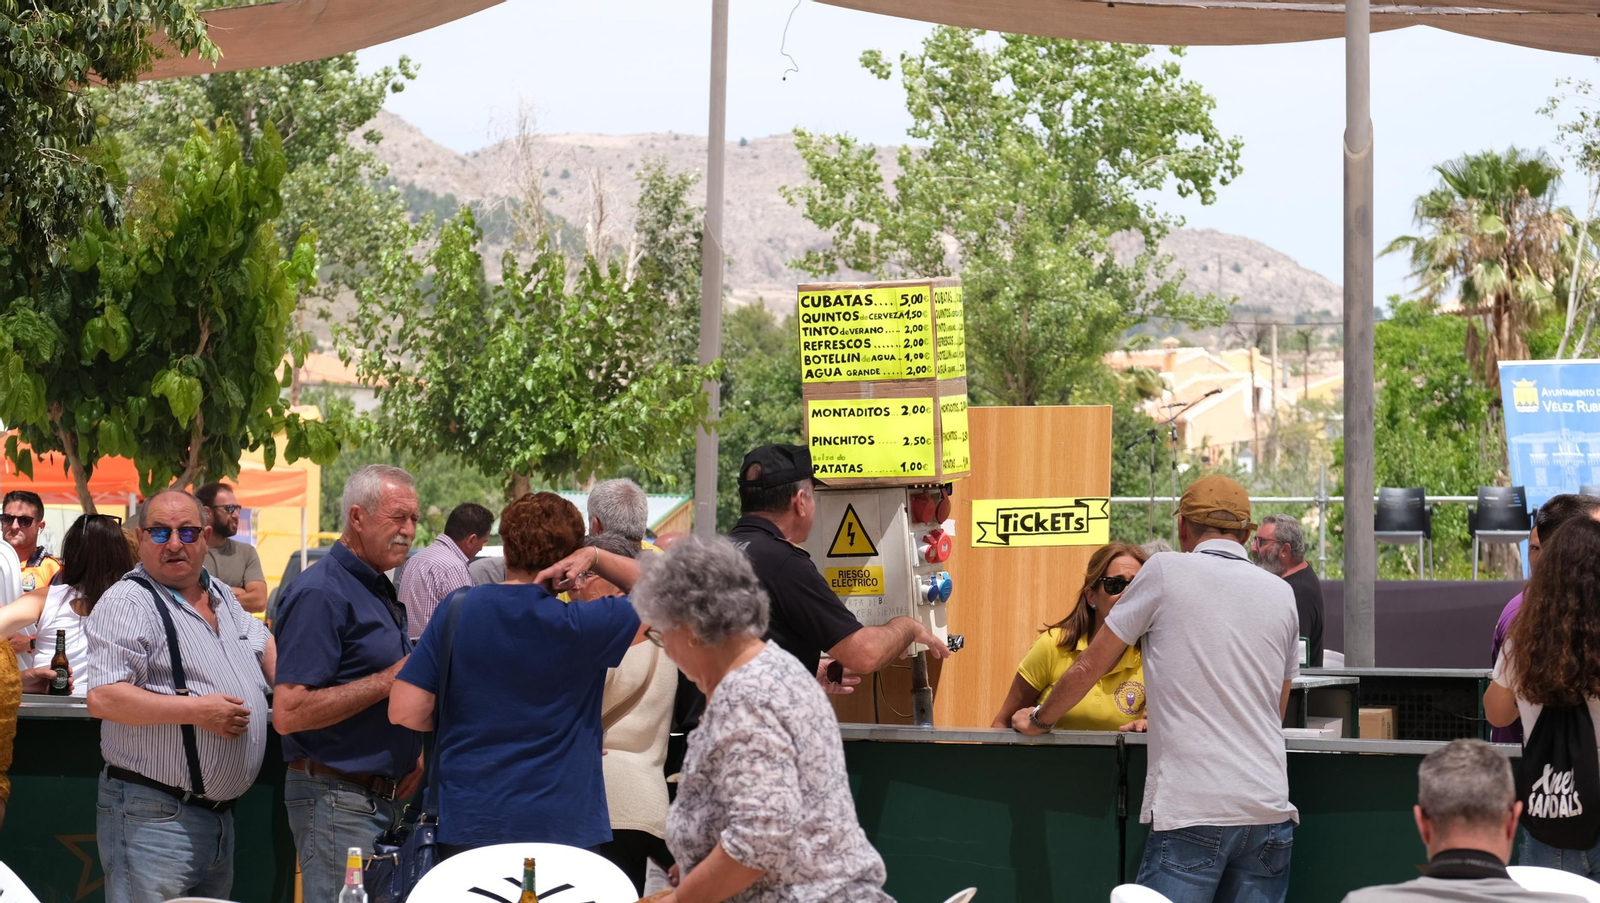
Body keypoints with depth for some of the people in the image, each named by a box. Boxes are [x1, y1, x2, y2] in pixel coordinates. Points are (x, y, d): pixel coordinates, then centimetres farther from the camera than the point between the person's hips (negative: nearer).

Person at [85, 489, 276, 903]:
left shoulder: (222, 596, 14)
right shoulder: (127, 602, -12)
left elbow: (264, 646, 33)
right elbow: (102, 698, -22)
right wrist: (198, 710, -21)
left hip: (221, 814, 8)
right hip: (154, 817, -8)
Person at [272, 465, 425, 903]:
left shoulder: (380, 591, 16)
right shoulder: (320, 594, -14)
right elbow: (288, 713, -23)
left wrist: (415, 752, 11)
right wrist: (389, 681, -20)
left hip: (383, 797, 9)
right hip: (337, 799, -9)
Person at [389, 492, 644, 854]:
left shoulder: (457, 610, -2)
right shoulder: (579, 625, -9)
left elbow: (405, 712, -6)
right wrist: (596, 558, 2)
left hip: (465, 825, 2)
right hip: (560, 827, -2)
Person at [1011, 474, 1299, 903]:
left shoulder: (1166, 572, 1)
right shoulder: (1281, 595, 15)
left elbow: (1088, 668, 8)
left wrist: (1038, 719, 26)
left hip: (1193, 814, -5)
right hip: (1269, 811, 5)